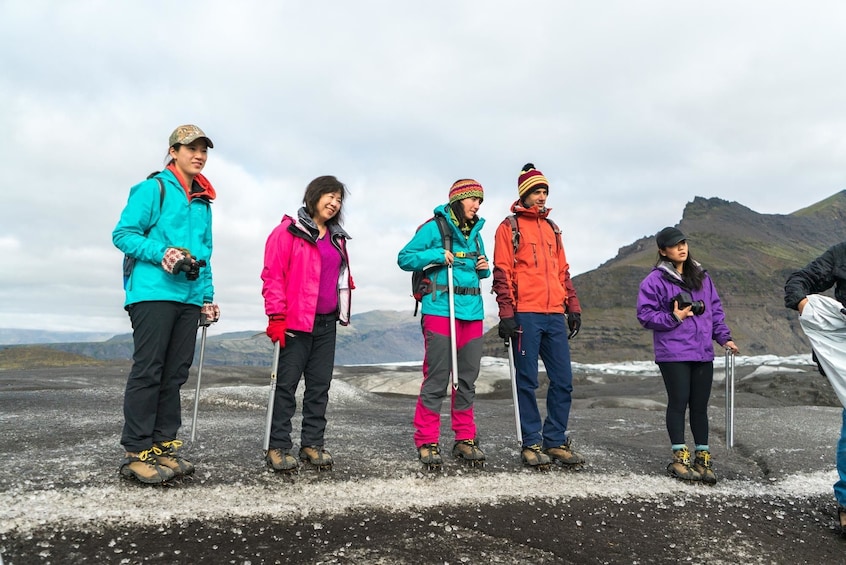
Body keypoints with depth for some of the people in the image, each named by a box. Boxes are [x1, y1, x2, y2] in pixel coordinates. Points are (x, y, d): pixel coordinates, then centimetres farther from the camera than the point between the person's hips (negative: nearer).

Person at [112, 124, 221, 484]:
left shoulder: (203, 202, 20)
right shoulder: (152, 188, 1)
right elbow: (123, 234, -4)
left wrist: (207, 296, 16)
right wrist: (162, 253, -19)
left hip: (190, 298, 7)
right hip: (153, 293, -6)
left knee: (175, 374, 7)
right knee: (147, 371, -6)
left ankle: (164, 446, 14)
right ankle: (137, 453, 1)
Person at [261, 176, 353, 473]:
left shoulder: (337, 237, 16)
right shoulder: (289, 231, -4)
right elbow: (273, 275, -10)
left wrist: (343, 310, 17)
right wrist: (277, 317, -15)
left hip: (327, 324, 7)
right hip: (296, 323, -6)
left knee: (320, 384, 8)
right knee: (286, 384, -1)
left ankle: (312, 443, 18)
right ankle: (278, 447, 8)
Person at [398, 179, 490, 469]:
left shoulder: (476, 233, 18)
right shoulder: (434, 228, 0)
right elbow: (404, 258, -2)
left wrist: (484, 268, 6)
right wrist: (436, 255, -13)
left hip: (473, 312, 7)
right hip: (440, 311, -6)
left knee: (468, 378, 9)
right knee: (437, 378, -5)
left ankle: (465, 439, 20)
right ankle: (426, 442, 7)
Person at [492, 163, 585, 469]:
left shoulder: (552, 228, 20)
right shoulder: (509, 227, 2)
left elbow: (563, 271, 21)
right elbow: (502, 273, -4)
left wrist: (573, 306, 14)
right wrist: (507, 314, -12)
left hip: (555, 315, 6)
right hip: (526, 315, -5)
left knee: (563, 381, 5)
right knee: (527, 382, 1)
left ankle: (556, 441, 17)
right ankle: (531, 444, 12)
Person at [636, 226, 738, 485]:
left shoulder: (701, 276, 13)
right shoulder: (655, 280, -4)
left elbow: (715, 308, 17)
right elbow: (645, 315, -6)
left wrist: (724, 337, 8)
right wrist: (674, 318, -15)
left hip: (703, 353, 5)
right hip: (673, 354, -5)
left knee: (700, 405, 10)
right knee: (679, 403, -1)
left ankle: (703, 458, 20)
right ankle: (680, 458, 9)